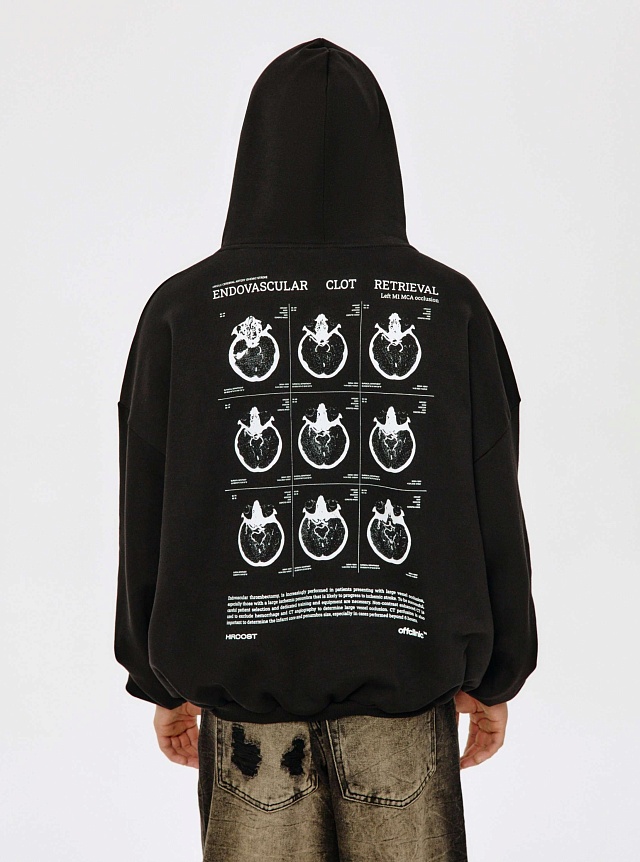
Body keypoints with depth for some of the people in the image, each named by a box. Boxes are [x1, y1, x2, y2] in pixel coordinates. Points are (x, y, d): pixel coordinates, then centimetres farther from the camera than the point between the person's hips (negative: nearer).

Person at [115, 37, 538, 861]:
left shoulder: (183, 309, -7)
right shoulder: (450, 304, -6)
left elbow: (148, 517, -4)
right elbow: (494, 510, -4)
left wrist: (162, 681, 9)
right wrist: (496, 676, 7)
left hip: (245, 672, 0)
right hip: (403, 675, 0)